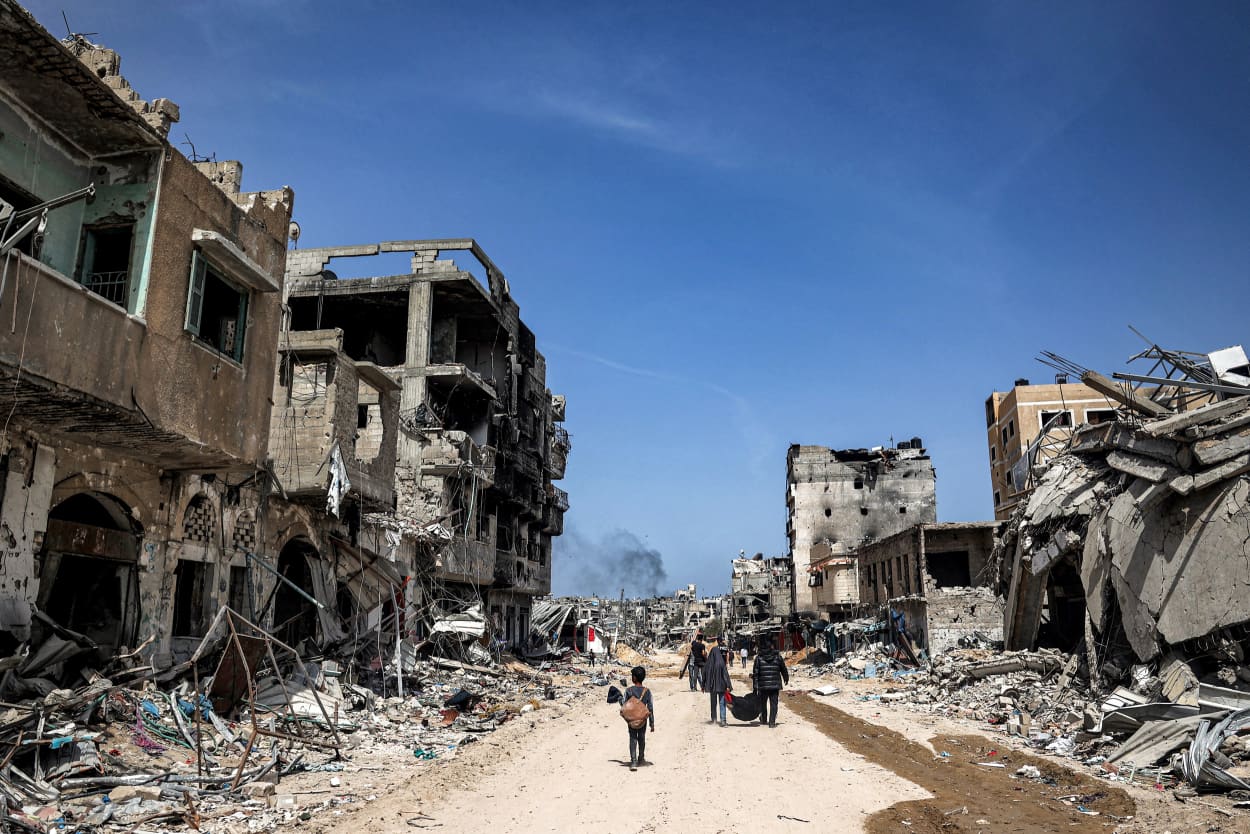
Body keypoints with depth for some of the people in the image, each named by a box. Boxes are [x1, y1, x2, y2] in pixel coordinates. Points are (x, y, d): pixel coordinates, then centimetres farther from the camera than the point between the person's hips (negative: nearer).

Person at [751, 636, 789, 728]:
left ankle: (763, 720, 27)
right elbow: (784, 669, 10)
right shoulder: (777, 657, -1)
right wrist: (786, 679, 28)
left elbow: (755, 673, -6)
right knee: (773, 703, 3)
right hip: (775, 685, 0)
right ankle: (772, 722, -4)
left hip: (762, 685, 0)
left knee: (762, 703, 17)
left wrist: (755, 686, -3)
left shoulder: (759, 658, -4)